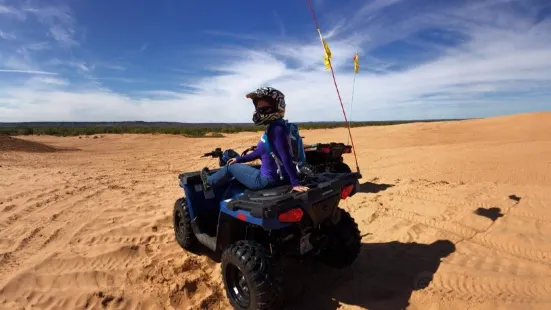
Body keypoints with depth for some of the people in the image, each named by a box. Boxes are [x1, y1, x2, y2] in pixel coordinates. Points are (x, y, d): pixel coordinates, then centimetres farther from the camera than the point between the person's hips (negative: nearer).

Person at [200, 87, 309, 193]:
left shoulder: (277, 129, -24)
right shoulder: (273, 127, 8)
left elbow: (286, 157, -30)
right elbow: (261, 151, 17)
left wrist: (295, 183, -31)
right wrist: (239, 159, 22)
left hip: (269, 180, -9)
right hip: (279, 176, 9)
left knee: (231, 167, 11)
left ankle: (209, 182, 38)